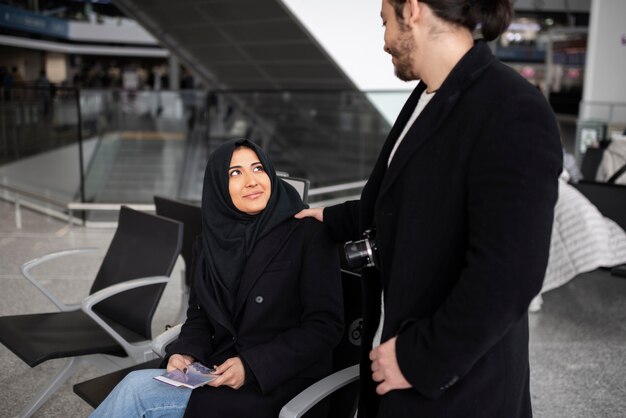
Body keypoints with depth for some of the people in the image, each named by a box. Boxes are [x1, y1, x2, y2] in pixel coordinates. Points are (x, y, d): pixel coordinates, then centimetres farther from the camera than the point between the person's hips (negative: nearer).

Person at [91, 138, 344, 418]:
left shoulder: (308, 231, -10)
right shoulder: (212, 239, 6)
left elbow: (326, 324, -12)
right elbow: (198, 314, 13)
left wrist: (251, 366, -19)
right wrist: (184, 353, -8)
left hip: (278, 384, -5)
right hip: (218, 373, 5)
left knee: (137, 390, -19)